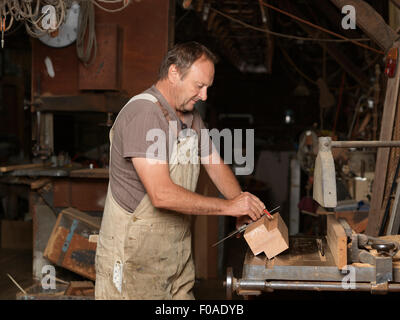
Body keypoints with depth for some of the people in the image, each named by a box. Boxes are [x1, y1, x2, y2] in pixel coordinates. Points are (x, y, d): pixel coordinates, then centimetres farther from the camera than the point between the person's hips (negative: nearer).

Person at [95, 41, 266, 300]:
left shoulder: (191, 116, 10)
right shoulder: (143, 114, -21)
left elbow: (215, 165, 18)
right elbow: (162, 194, -29)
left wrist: (243, 206, 0)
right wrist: (229, 206, -22)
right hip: (134, 257, -8)